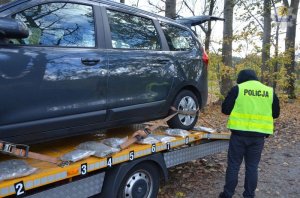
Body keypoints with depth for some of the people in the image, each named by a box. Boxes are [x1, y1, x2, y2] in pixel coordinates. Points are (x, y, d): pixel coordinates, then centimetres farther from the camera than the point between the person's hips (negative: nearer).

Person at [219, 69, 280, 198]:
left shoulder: (237, 89, -3)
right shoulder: (270, 92, 6)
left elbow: (225, 109, -3)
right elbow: (275, 114, 13)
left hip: (239, 133, -2)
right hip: (259, 135, 3)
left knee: (233, 165, 7)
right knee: (252, 166, 13)